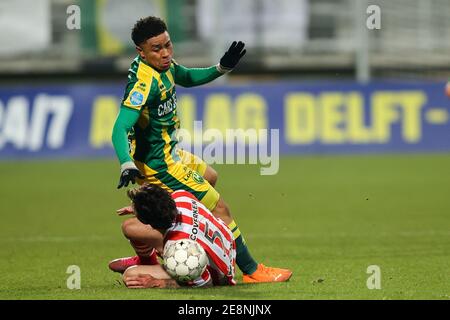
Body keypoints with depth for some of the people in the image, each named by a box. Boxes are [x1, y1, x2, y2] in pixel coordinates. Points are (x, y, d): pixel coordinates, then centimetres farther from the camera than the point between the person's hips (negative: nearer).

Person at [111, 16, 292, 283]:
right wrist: (127, 165, -52)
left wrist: (222, 68, 5)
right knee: (220, 208, -6)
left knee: (209, 177, 34)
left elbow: (187, 77, 20)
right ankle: (251, 271, 7)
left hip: (169, 151, 11)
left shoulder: (164, 66, -2)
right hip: (159, 164, -11)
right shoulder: (145, 82, -31)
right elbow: (120, 129, -38)